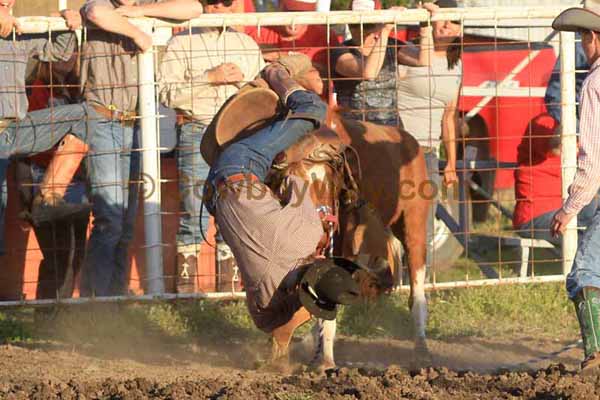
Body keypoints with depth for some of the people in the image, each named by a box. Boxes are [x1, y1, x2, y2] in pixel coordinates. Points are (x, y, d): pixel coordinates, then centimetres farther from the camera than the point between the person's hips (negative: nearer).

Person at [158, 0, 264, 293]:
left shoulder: (246, 44, 19)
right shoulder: (182, 43, 6)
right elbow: (165, 92, -6)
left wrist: (241, 80, -1)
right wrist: (209, 78, -12)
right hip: (197, 133, -4)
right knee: (194, 213, -7)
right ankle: (185, 285, -3)